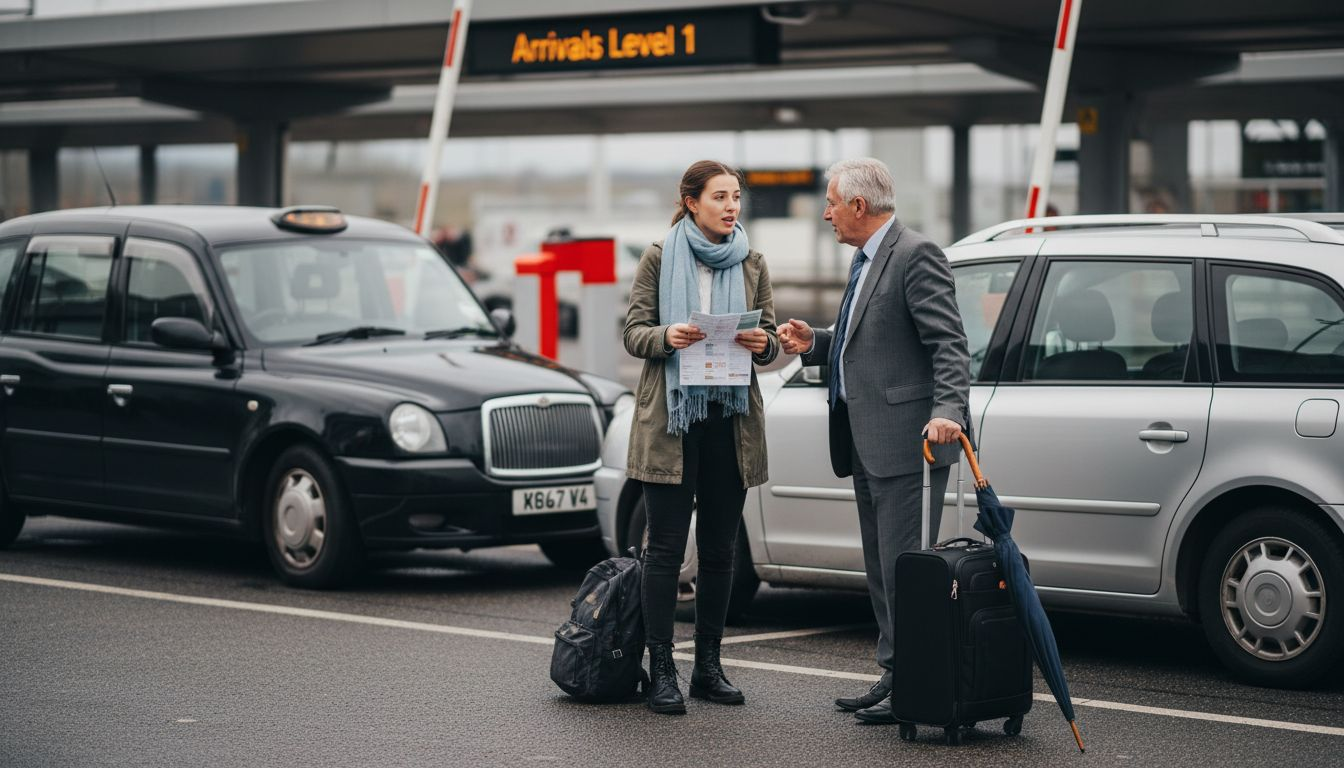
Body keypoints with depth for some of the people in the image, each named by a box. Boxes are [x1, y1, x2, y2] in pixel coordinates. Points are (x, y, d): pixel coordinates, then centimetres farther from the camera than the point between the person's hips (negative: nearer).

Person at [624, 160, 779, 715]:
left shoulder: (751, 264, 11)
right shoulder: (659, 259, 2)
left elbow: (769, 340, 11)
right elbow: (633, 332, 0)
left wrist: (763, 344, -13)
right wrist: (667, 336, -21)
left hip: (731, 418, 3)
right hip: (670, 417, -3)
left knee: (720, 548, 6)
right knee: (666, 546, -5)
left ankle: (708, 666, 14)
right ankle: (662, 671, -3)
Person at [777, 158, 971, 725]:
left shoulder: (915, 256, -12)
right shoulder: (866, 259, 18)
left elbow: (948, 344, -18)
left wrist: (946, 409, -30)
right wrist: (814, 344, 13)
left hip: (905, 440, -11)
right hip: (868, 443, 11)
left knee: (903, 567, -8)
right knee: (882, 569, 15)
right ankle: (895, 677, 22)